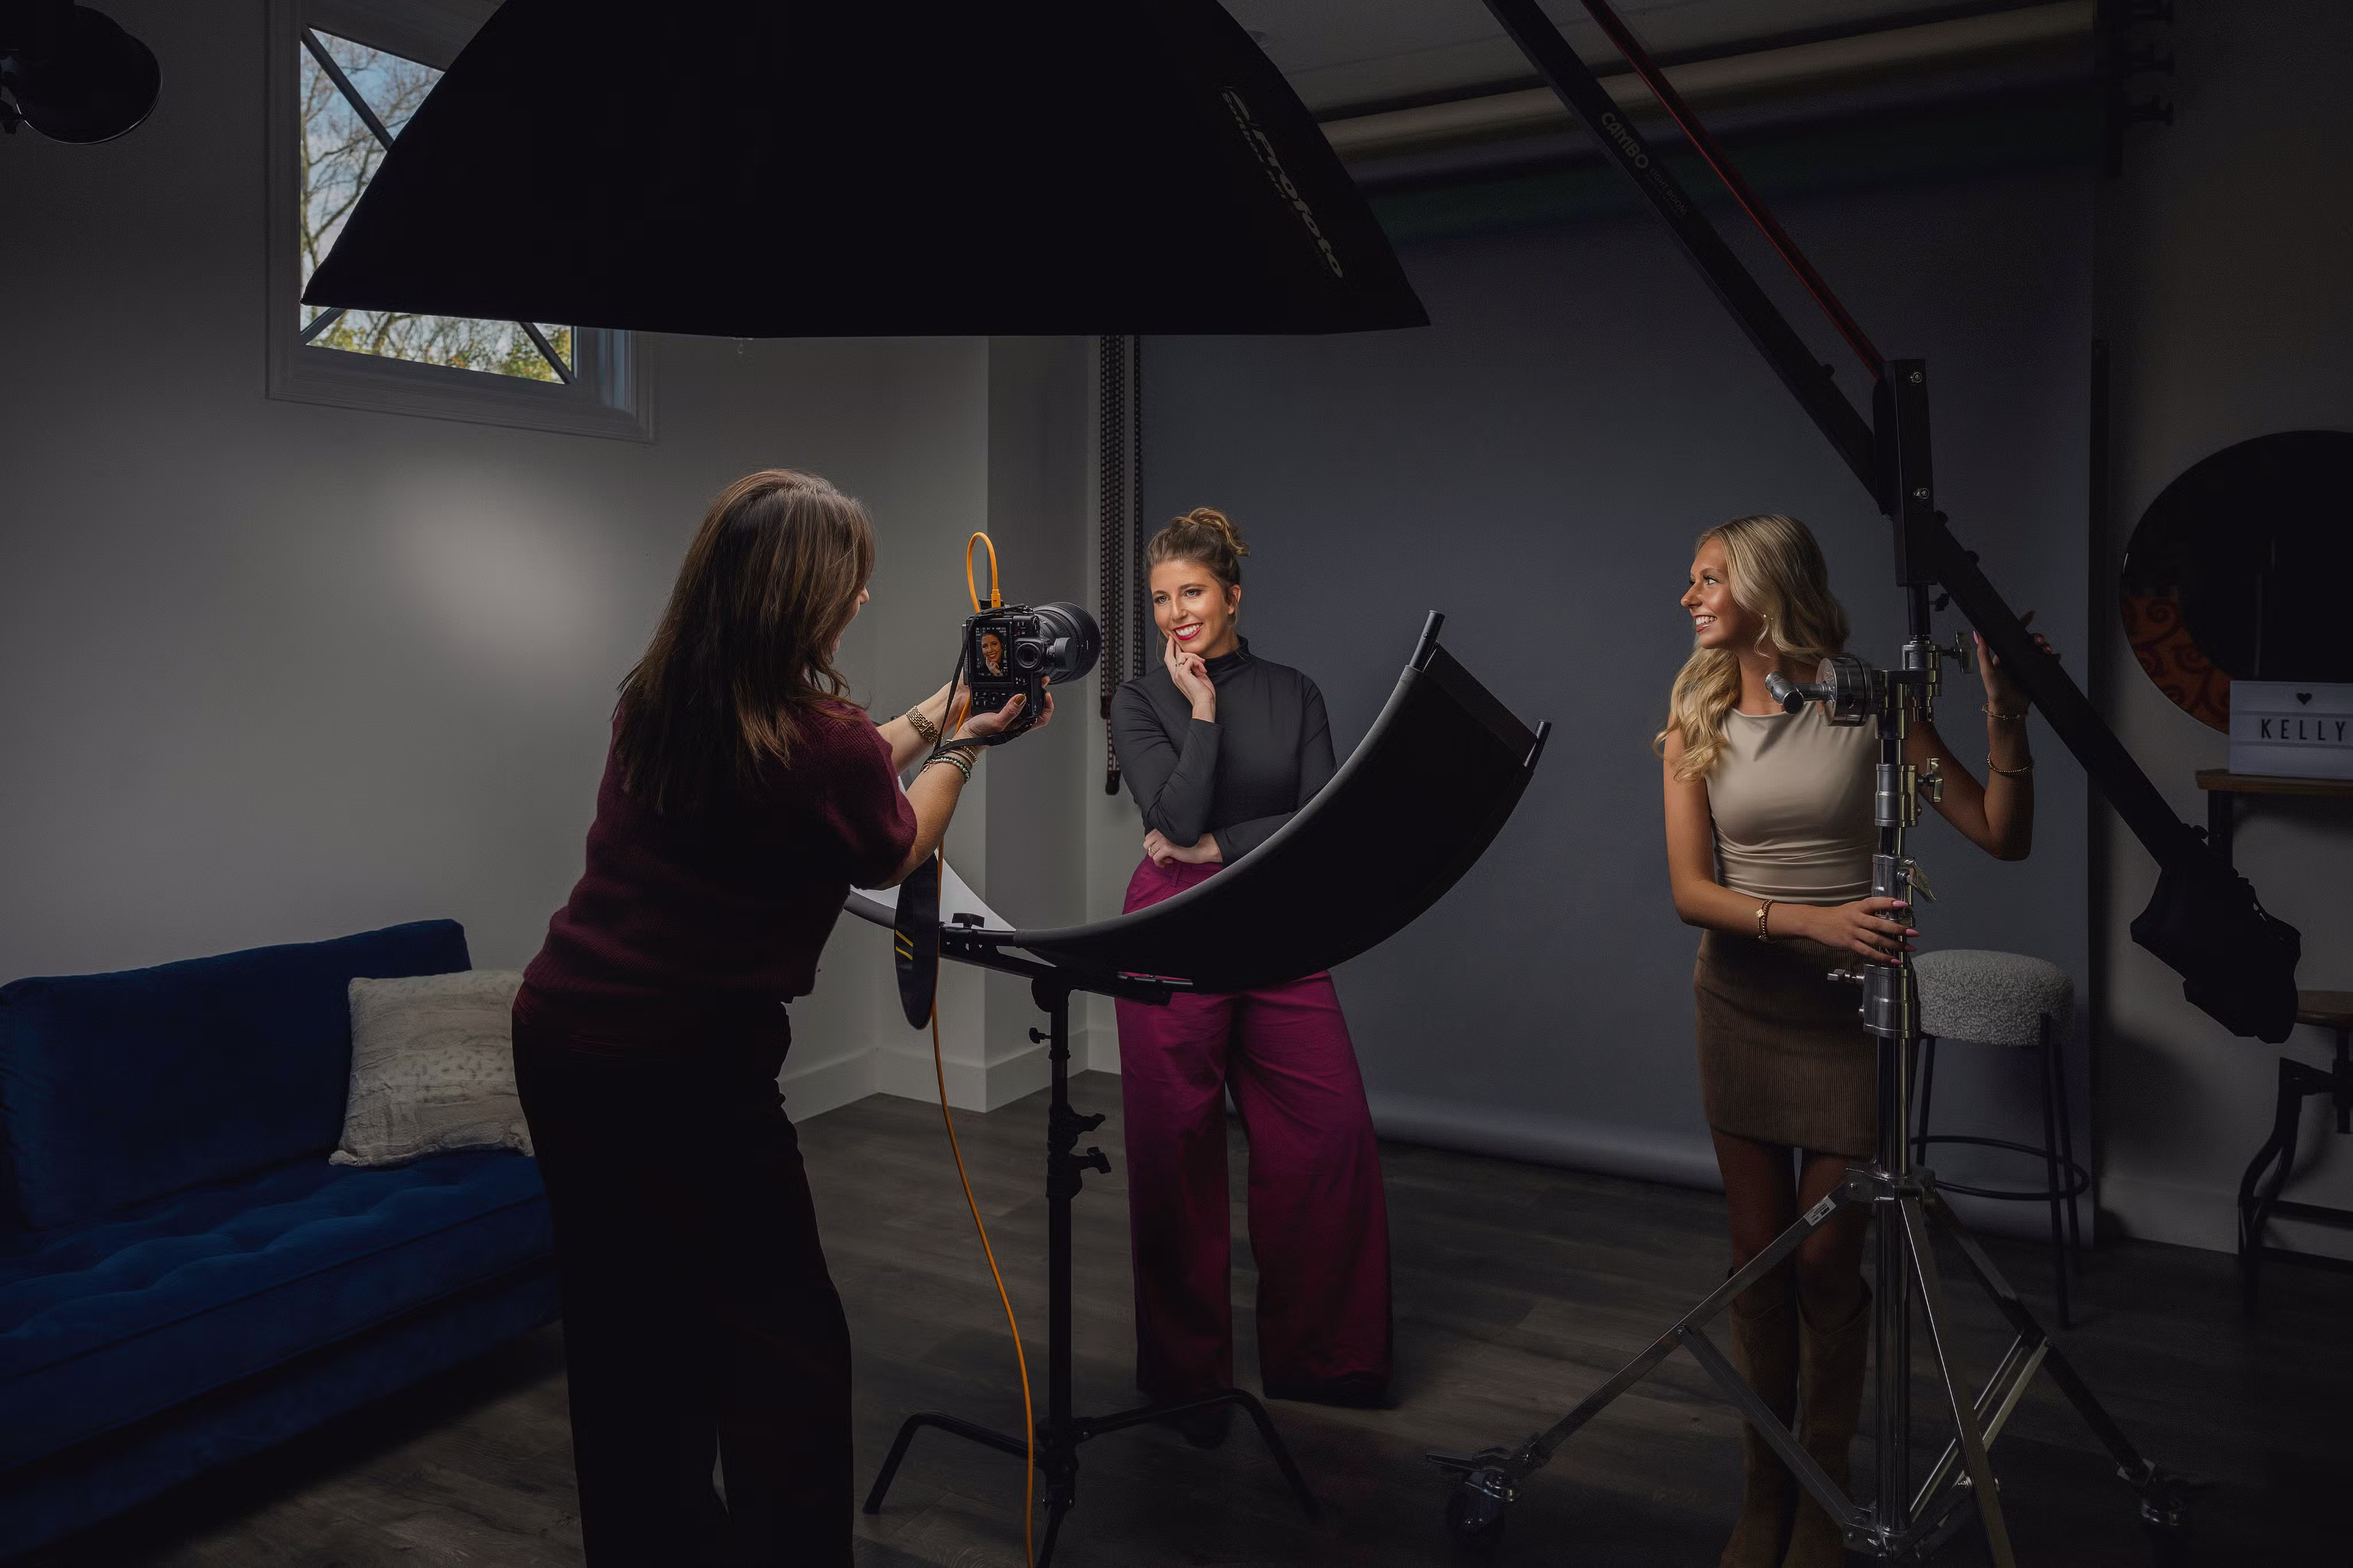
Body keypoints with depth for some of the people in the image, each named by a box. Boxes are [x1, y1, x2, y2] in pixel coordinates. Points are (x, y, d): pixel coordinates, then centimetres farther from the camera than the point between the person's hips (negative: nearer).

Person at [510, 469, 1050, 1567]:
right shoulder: (827, 743, -18)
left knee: (626, 1336, 20)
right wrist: (962, 748, 17)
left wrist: (927, 718, 23)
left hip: (558, 1035, 8)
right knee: (787, 1353, 8)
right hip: (685, 1072, -8)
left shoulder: (652, 705, 3)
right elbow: (890, 855, 4)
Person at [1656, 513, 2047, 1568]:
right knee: (1758, 1256, 8)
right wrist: (1808, 922, -25)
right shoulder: (1696, 722, 0)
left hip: (1848, 1004, -2)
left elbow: (2003, 839, -6)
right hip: (1742, 999, 2)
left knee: (1827, 1260, 1)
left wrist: (2006, 714, -18)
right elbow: (1690, 890, -10)